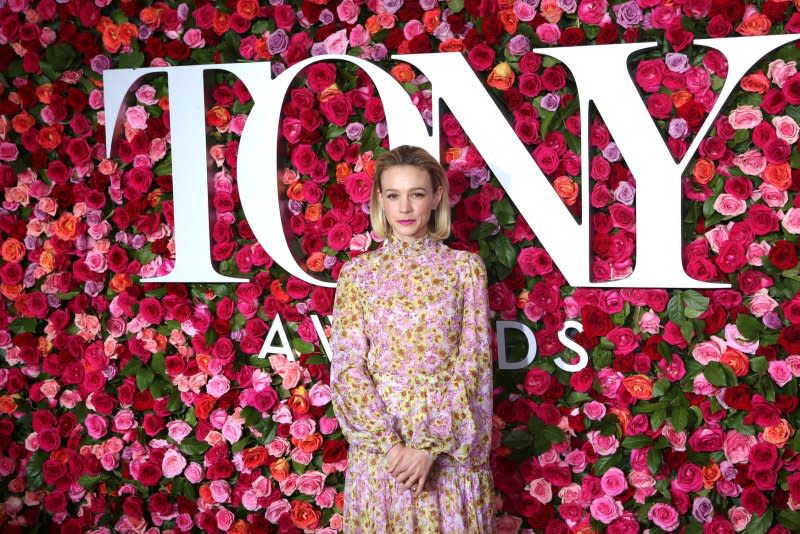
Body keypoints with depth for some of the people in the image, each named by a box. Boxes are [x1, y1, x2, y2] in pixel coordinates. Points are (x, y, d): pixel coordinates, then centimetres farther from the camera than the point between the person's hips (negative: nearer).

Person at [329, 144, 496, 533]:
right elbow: (347, 369, -3)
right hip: (378, 446, 1)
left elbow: (473, 361, -5)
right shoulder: (357, 272, 3)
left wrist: (431, 444, -14)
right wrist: (391, 442, -14)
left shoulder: (464, 266, 1)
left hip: (451, 445, 0)